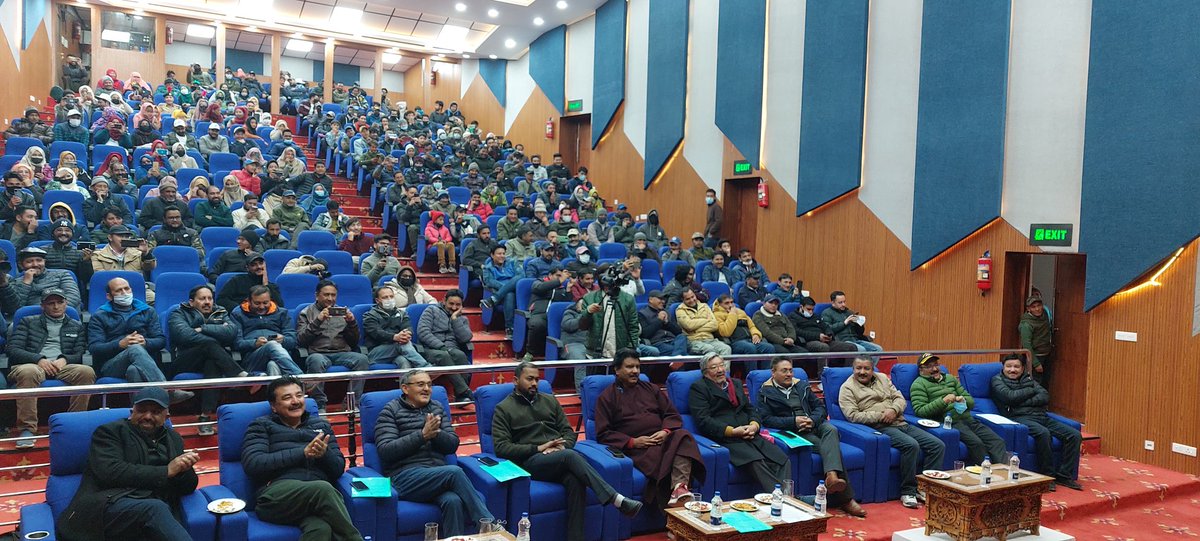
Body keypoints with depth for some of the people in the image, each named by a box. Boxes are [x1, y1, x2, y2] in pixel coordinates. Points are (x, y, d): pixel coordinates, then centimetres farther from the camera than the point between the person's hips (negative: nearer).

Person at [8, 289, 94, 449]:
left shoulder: (76, 327, 25)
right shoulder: (28, 322, 21)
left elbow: (81, 355, 14)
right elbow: (13, 350, 8)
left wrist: (64, 360, -10)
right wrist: (39, 360, -11)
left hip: (62, 366, 1)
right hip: (33, 364, -1)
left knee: (87, 371, -33)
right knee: (28, 372, -40)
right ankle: (27, 429, -38)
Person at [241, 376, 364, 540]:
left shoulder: (321, 425, 26)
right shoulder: (261, 426, 18)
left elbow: (339, 468, 19)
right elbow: (253, 464, -1)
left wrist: (325, 453, -4)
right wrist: (302, 453, -6)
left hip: (321, 495, 2)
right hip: (277, 495, -1)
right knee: (322, 488, -36)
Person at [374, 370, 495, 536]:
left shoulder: (437, 408, 20)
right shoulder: (390, 411, 6)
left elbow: (453, 444, 13)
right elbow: (385, 452, -7)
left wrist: (436, 433, -9)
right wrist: (422, 435, -15)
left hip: (439, 475, 4)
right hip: (406, 476, -4)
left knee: (453, 501, -33)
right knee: (454, 472, -31)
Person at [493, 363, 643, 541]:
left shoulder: (549, 400, 21)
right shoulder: (503, 409, 7)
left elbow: (569, 431, 19)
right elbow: (501, 448, -4)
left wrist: (562, 446, -5)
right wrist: (538, 448, -12)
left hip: (560, 457, 4)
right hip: (530, 461, -4)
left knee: (576, 480, -33)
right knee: (571, 456, -34)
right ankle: (617, 499, -41)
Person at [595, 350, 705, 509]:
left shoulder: (650, 388, 23)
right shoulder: (607, 397, 11)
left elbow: (673, 415, 19)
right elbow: (603, 434, 4)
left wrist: (666, 431, -4)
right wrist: (632, 442, -9)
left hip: (662, 439, 4)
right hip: (636, 447, -3)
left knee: (683, 436, -30)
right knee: (657, 454, -36)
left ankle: (680, 487, -48)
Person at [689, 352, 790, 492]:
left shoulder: (736, 383, 26)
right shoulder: (698, 388, 5)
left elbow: (750, 408, 22)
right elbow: (703, 420, -6)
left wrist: (754, 425, -2)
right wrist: (732, 431, -14)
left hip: (749, 435, 7)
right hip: (725, 439, -7)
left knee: (783, 461, -18)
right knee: (756, 462, -33)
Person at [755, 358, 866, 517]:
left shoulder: (802, 387, 24)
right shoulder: (766, 393, 8)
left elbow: (820, 406, 18)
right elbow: (766, 419, -4)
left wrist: (813, 420, -5)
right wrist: (793, 421, -14)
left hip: (816, 424, 4)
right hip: (794, 432, -4)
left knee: (831, 430, -33)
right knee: (827, 445, -30)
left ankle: (832, 476, -52)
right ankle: (845, 497, -36)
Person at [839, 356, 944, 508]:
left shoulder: (882, 378, 20)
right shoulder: (848, 388, 1)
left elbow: (900, 398, 15)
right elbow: (853, 415, -10)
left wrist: (893, 410, -8)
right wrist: (880, 416, -15)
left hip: (901, 423, 7)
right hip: (880, 428, -7)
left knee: (938, 445, -9)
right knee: (911, 445, -32)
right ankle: (907, 492, -19)